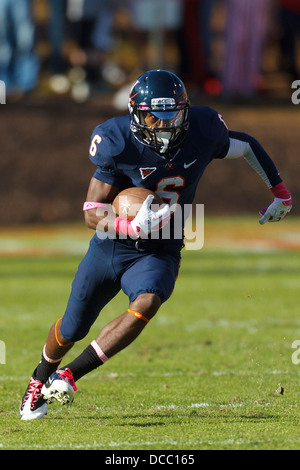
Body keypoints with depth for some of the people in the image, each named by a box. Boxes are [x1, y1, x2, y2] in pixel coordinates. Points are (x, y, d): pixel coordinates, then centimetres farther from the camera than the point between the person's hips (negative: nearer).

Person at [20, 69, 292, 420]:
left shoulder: (201, 133, -14)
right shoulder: (119, 144, -20)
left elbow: (246, 145, 8)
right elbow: (92, 212, -18)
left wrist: (280, 192, 14)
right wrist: (134, 227, -36)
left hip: (158, 254, 0)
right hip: (110, 247, 0)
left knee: (146, 304, -31)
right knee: (72, 329, 12)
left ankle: (69, 375, -22)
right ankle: (40, 379, 46)